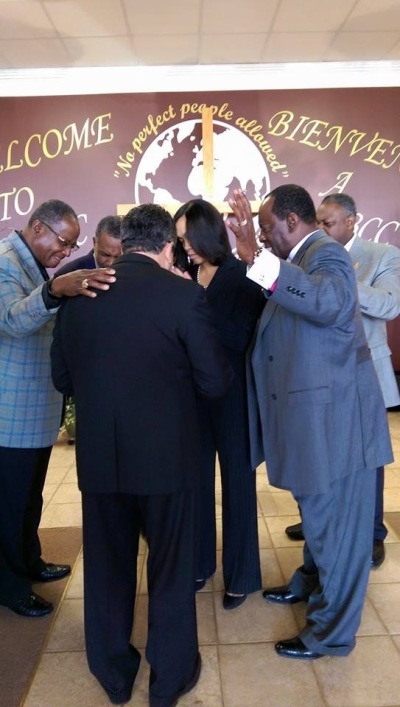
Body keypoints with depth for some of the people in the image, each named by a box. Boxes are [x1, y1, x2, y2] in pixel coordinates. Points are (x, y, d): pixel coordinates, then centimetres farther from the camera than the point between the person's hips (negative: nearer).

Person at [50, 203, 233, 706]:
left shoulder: (79, 292, -3)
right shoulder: (184, 294, -14)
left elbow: (62, 377, 5)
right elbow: (215, 382, -10)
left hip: (98, 455, 3)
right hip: (166, 454, -3)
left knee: (107, 566, 20)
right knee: (171, 568, 16)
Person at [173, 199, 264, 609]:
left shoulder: (242, 275, -10)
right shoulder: (185, 277, 3)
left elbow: (240, 337, -19)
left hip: (232, 392, -5)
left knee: (236, 480, 8)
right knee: (197, 478, 14)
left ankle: (240, 574, 23)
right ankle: (199, 563, 32)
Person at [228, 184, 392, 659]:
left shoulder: (326, 254, -14)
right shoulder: (300, 260, 15)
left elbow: (329, 303, -37)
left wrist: (258, 259, -39)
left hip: (334, 415, -10)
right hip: (313, 413, 10)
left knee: (335, 522, 3)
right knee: (318, 512, 25)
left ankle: (331, 631, 18)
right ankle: (310, 583, 46)